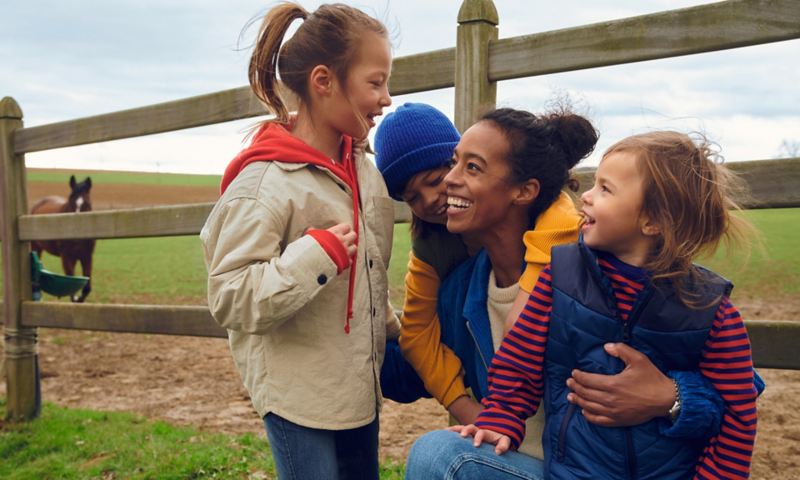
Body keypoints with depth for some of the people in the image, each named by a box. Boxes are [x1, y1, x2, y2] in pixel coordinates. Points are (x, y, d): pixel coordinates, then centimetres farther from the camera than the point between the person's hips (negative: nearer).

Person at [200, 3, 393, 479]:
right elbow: (229, 298, -21)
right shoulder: (266, 182, -19)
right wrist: (316, 256, -27)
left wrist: (387, 337, 20)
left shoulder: (365, 171, 5)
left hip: (360, 387, 8)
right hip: (298, 396, -7)